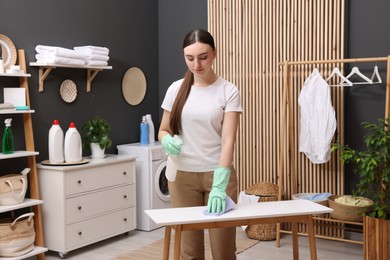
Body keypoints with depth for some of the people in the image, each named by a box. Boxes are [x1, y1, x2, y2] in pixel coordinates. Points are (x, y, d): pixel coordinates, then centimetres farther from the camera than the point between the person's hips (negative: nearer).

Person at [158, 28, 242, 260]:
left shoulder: (229, 91, -8)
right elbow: (163, 130, 9)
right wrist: (167, 141, -16)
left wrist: (219, 185, -28)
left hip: (219, 175, -2)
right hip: (182, 175, 2)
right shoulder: (176, 89, 2)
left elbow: (228, 140, -16)